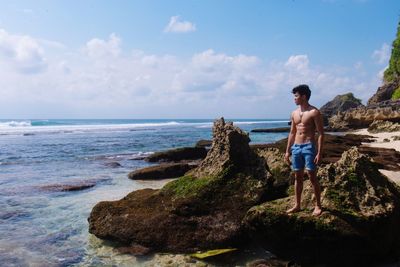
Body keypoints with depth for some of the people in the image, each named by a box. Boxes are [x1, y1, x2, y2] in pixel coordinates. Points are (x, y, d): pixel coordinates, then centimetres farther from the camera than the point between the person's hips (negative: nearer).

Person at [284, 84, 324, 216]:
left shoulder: (314, 112, -7)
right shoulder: (294, 113, 12)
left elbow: (321, 133, -9)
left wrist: (319, 153, -15)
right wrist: (288, 151, 14)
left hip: (308, 147, -6)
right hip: (296, 147, 6)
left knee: (312, 177, -3)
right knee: (298, 177, 10)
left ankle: (318, 206, 10)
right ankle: (297, 205, 19)